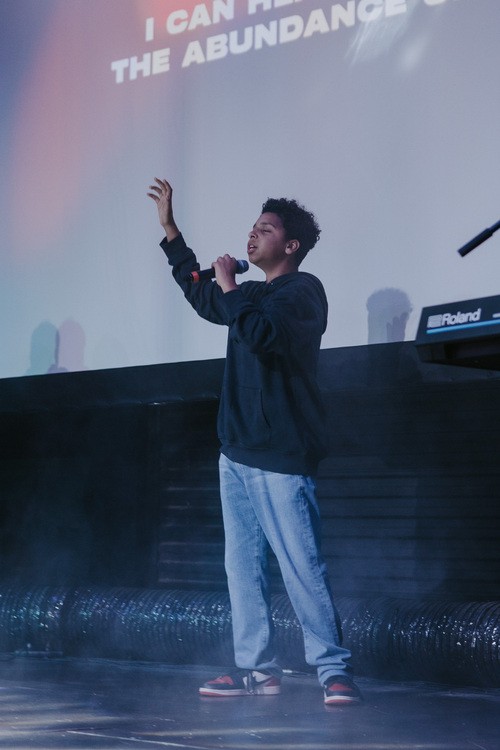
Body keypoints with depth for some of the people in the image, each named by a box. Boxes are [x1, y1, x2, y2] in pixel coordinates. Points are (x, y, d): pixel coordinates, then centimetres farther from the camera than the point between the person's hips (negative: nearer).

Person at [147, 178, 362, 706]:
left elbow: (261, 335, -25)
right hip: (237, 454, 9)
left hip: (281, 458, -9)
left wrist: (229, 288, -11)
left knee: (301, 568, -11)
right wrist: (169, 230, 34)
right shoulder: (251, 296, 18)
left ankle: (333, 669, -7)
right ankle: (257, 669, 10)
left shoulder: (302, 291, -7)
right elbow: (200, 294, 37)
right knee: (242, 567, 6)